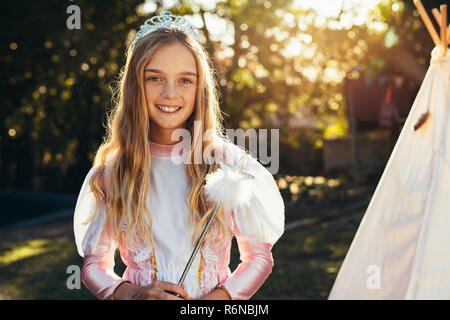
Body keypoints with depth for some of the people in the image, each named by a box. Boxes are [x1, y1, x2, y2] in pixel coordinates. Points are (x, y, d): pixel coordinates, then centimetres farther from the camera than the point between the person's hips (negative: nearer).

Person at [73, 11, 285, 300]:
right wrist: (130, 293, -11)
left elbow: (259, 257, 5)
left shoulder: (231, 164, -1)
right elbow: (94, 263, 8)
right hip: (141, 295, 1)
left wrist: (219, 296, -11)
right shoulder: (110, 173, 2)